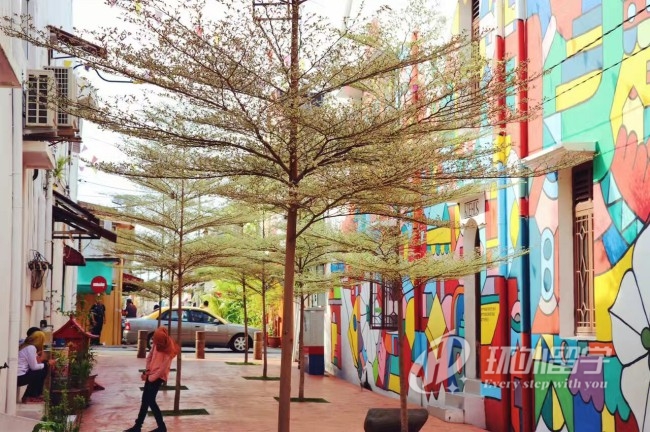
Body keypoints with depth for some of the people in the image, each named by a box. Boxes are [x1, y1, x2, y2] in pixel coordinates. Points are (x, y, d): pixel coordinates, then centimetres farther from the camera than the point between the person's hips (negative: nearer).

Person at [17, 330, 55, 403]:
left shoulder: (25, 346, 15)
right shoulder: (31, 348, -13)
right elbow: (34, 367, -12)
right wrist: (47, 364, 1)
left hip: (18, 376, 9)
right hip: (20, 377, -9)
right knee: (42, 372, 0)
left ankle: (36, 395, 20)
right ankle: (29, 397, 6)